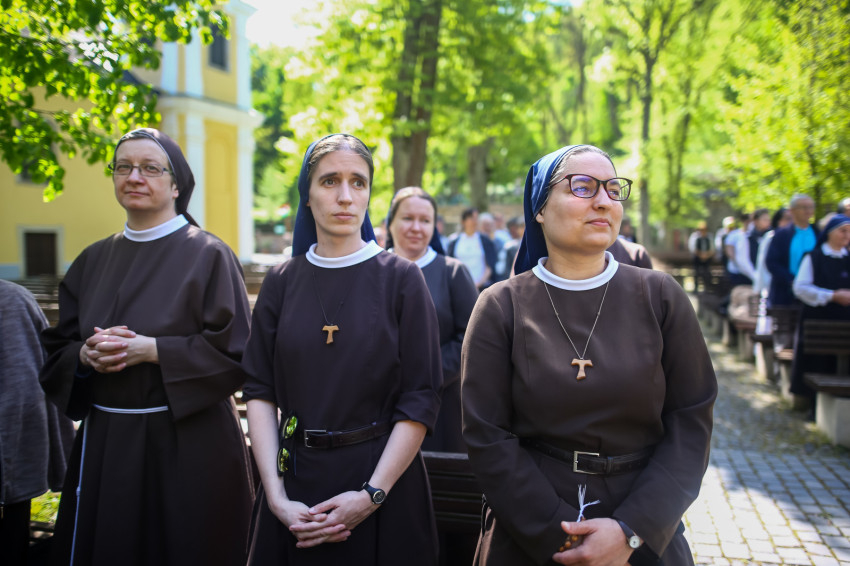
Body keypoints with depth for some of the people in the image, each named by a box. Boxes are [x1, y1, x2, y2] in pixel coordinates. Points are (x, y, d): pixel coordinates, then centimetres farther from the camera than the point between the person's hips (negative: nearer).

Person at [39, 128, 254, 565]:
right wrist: (87, 355, -9)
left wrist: (150, 349, -19)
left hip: (186, 445, -4)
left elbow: (235, 353, -11)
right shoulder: (93, 261, 11)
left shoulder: (208, 255, -5)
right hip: (103, 443, 5)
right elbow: (57, 350, 13)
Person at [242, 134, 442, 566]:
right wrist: (276, 496, -11)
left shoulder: (401, 279, -5)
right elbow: (259, 391, -1)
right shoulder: (281, 282, 2)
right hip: (294, 477, 2)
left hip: (381, 474, -2)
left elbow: (420, 401, -9)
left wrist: (372, 495, -16)